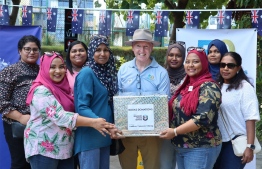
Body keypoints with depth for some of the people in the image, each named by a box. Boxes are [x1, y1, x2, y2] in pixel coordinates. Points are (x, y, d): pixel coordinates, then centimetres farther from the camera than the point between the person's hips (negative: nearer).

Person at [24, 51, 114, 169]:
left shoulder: (62, 88, 10)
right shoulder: (41, 91, -16)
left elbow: (73, 111, 22)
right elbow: (60, 116, -26)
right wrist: (93, 122, -29)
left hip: (65, 148, 8)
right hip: (43, 149, -8)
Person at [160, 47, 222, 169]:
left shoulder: (209, 87, -13)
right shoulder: (186, 86, 12)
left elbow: (203, 118, -23)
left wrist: (175, 131, -21)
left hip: (200, 148, -8)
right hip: (180, 146, 8)